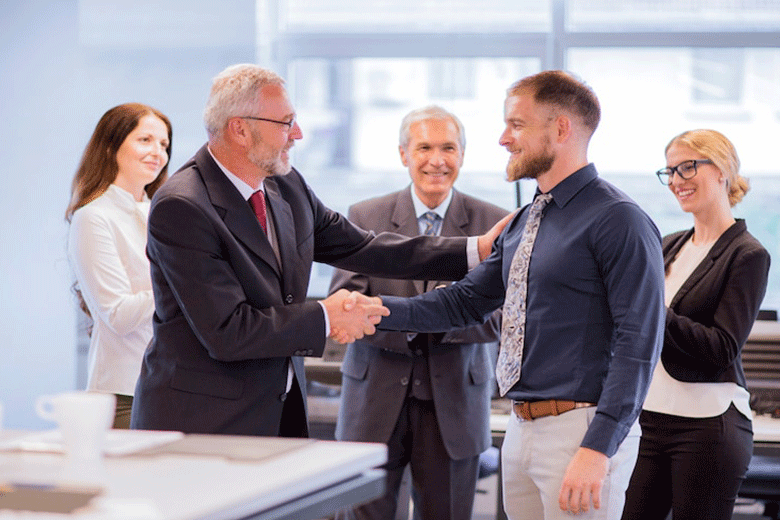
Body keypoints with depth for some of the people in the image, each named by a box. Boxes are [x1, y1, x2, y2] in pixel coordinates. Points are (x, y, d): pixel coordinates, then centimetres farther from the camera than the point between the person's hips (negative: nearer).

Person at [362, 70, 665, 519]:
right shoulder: (523, 225, 16)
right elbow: (465, 303, 19)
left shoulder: (619, 221, -12)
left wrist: (597, 449, -23)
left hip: (582, 430, -8)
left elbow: (638, 343, -18)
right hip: (523, 429, 8)